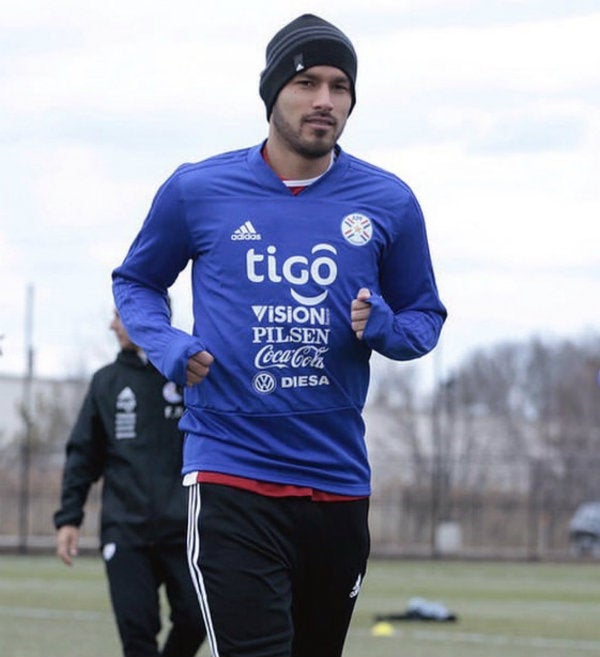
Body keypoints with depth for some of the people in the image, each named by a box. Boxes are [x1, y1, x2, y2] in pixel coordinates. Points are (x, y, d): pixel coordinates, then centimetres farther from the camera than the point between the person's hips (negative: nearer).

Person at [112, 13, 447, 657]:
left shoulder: (388, 203, 5)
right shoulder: (197, 191, 2)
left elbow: (425, 316, 16)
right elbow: (135, 282, 17)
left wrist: (384, 327, -8)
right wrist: (164, 344, -4)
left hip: (339, 481, 3)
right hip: (230, 477, -3)